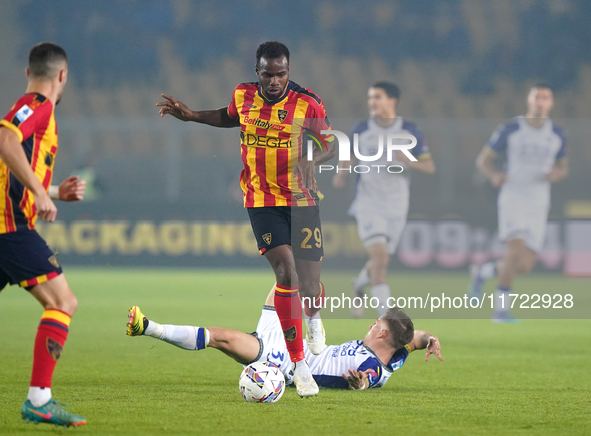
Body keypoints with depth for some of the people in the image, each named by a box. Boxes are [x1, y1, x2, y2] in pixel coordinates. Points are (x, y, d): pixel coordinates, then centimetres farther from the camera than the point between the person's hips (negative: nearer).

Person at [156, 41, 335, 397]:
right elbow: (230, 117, 23)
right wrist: (191, 115, 13)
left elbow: (330, 143, 1)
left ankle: (314, 318, 40)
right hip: (262, 201, 0)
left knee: (310, 283, -2)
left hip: (303, 200, 0)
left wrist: (311, 160, -19)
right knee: (286, 272, -18)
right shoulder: (244, 96, -1)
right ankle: (299, 365, -12)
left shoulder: (308, 104, -9)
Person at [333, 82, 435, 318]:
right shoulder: (361, 130, -1)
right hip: (368, 203, -2)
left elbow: (429, 166, 1)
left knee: (380, 261, 11)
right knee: (380, 257, -19)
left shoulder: (410, 131, -2)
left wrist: (409, 161, -19)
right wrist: (341, 173, -5)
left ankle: (360, 284, 44)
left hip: (396, 205, 2)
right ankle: (385, 312, -19)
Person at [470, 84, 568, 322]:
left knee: (525, 266, -2)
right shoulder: (509, 130, -4)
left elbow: (564, 168, 18)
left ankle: (482, 271, 28)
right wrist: (494, 176, -21)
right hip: (512, 197, -4)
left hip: (538, 204, 4)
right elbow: (483, 160, 3)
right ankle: (501, 309, -13)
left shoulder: (557, 135, 6)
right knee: (516, 250, -25)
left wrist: (556, 173, -8)